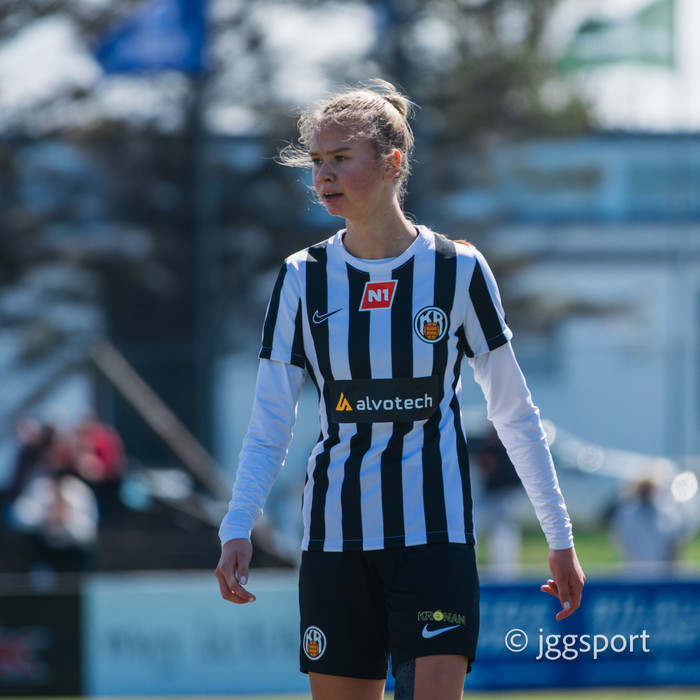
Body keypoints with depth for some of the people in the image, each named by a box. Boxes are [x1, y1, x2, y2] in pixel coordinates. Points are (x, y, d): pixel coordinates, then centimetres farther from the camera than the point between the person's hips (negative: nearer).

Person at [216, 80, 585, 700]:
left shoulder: (458, 270, -1)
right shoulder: (304, 279, 4)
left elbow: (514, 413, 6)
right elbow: (269, 428, 5)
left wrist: (560, 537, 6)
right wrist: (238, 528, -9)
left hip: (434, 532, -3)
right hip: (335, 534, 3)